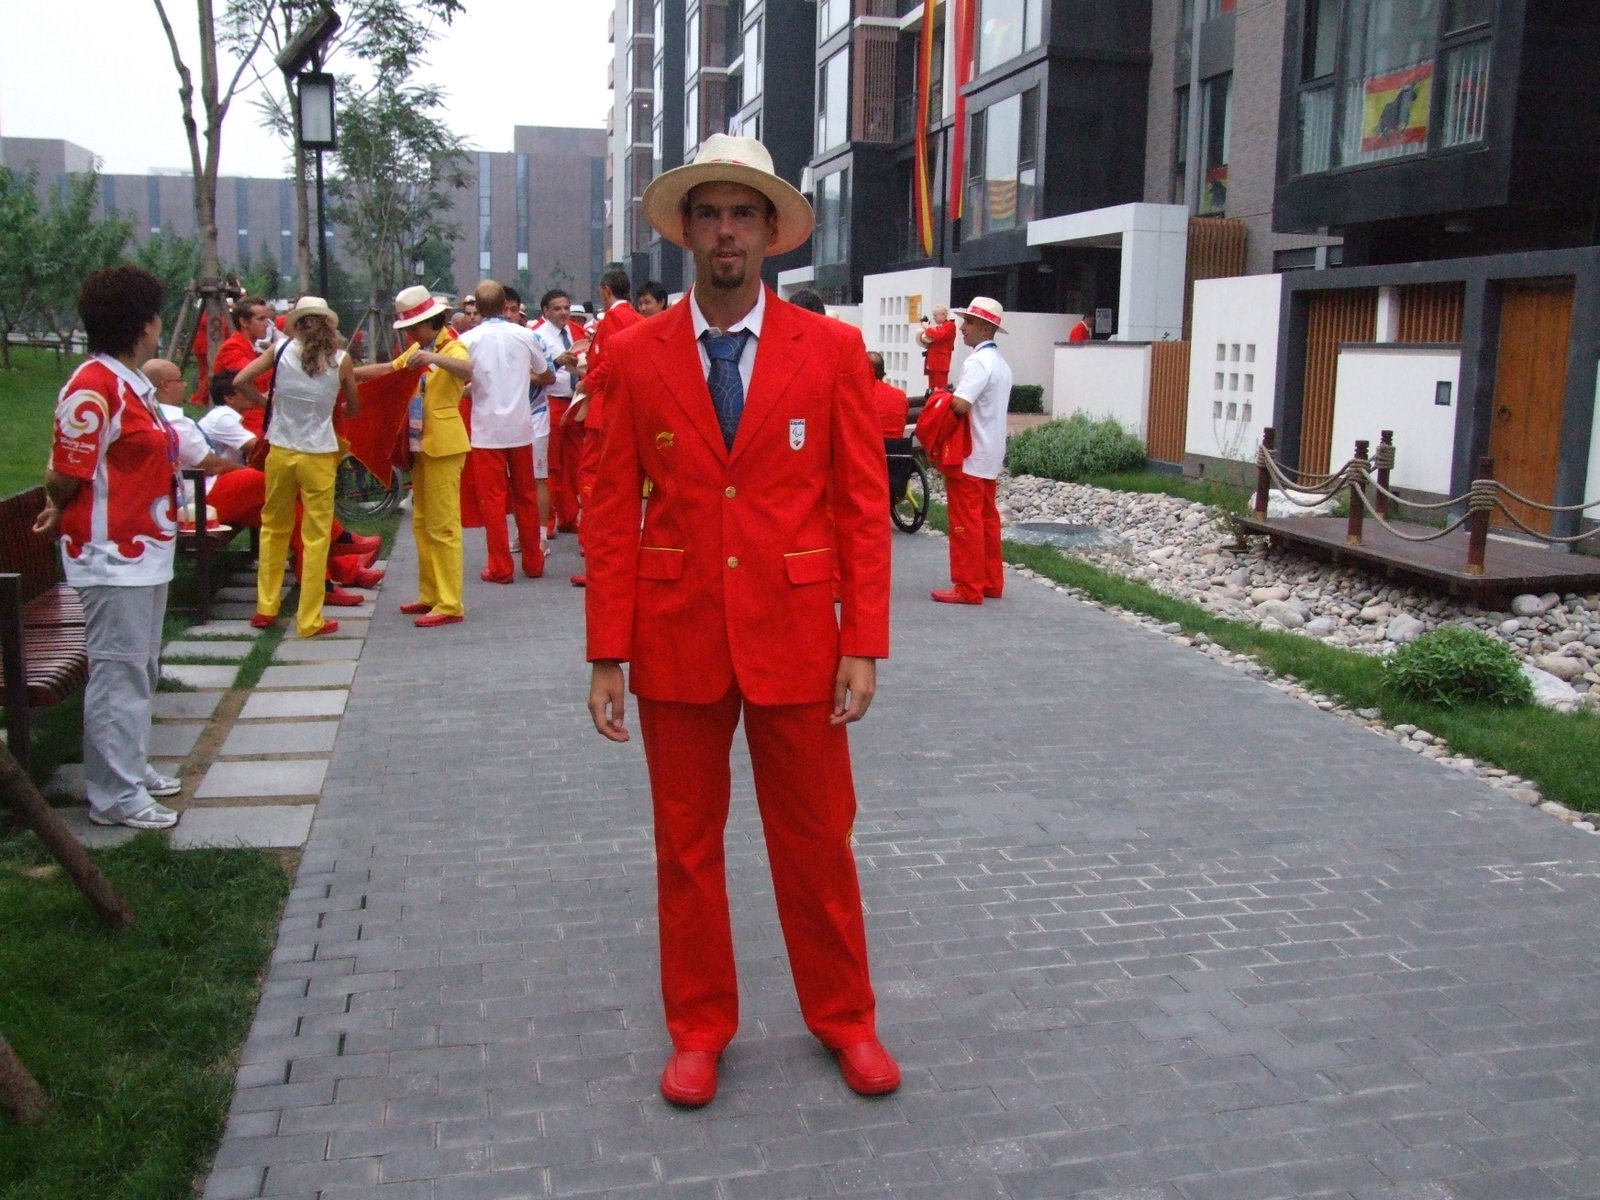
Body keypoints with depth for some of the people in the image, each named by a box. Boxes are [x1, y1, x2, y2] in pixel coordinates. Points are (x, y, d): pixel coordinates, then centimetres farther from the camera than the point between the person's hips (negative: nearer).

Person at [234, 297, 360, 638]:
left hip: (280, 452, 2)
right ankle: (309, 620, 8)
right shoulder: (341, 360, -4)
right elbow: (354, 409, 6)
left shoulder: (282, 350, 0)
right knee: (316, 538, 5)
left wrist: (266, 403, 12)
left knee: (274, 528, 19)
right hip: (318, 456, -2)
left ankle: (266, 609, 23)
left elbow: (240, 382, -3)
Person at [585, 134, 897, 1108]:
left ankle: (845, 1020, 32)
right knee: (687, 844, 13)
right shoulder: (636, 355, 1)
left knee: (817, 839, 11)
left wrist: (864, 646, -8)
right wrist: (608, 655, -4)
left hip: (796, 635, -1)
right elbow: (615, 512, 0)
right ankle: (700, 1029, 32)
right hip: (676, 637, 1)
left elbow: (864, 504, -2)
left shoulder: (833, 350, -1)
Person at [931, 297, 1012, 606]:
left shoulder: (978, 361, -16)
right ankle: (991, 582, 17)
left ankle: (968, 587, -1)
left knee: (966, 522, -4)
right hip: (990, 454, 9)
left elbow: (959, 405, -26)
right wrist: (952, 400, 8)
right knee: (987, 519, 12)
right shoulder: (999, 362, 14)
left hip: (969, 455, -9)